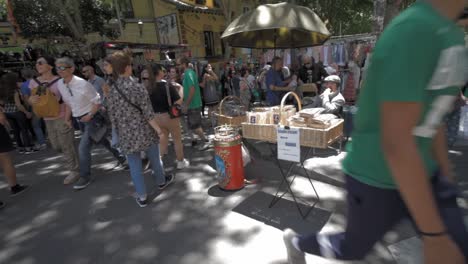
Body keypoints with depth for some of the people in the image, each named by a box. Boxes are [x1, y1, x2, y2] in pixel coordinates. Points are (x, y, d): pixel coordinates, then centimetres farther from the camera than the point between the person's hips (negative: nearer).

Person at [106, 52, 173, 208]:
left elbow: (113, 117, 2)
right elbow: (148, 113, -17)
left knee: (135, 165, 11)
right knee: (154, 158, 19)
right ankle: (161, 181, 42)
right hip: (145, 132, -2)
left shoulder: (111, 91, -3)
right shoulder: (138, 87, -14)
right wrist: (158, 130, -9)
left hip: (126, 135, 3)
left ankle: (142, 197, 21)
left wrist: (120, 131, 15)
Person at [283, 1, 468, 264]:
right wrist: (434, 235, -22)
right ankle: (294, 241, 45)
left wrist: (446, 177, 16)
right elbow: (396, 143, -30)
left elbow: (433, 117, 11)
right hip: (377, 182, -8)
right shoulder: (413, 30, -26)